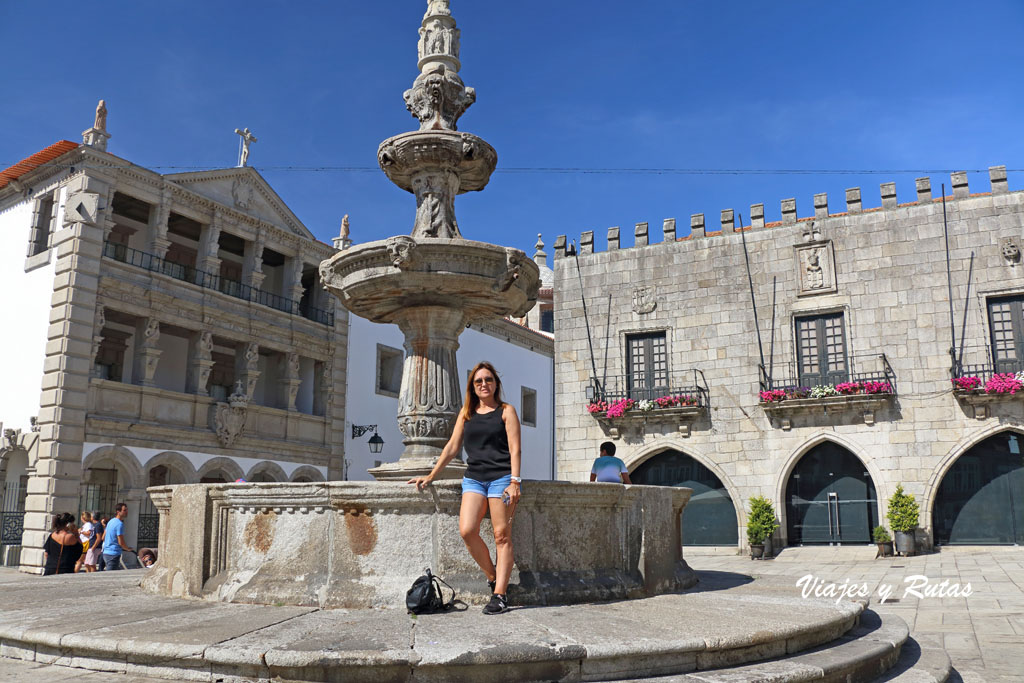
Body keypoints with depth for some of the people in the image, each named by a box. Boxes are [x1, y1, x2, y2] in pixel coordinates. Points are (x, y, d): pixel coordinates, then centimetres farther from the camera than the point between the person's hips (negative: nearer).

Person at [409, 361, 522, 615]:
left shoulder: (506, 411, 7)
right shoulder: (466, 412, 18)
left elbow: (515, 449, -1)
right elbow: (452, 447, 19)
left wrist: (515, 482, -12)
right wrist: (431, 476, 16)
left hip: (500, 478, -3)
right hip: (473, 478, 4)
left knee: (502, 536, -6)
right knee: (466, 531, -14)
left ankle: (499, 595, -3)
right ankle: (493, 577, 5)